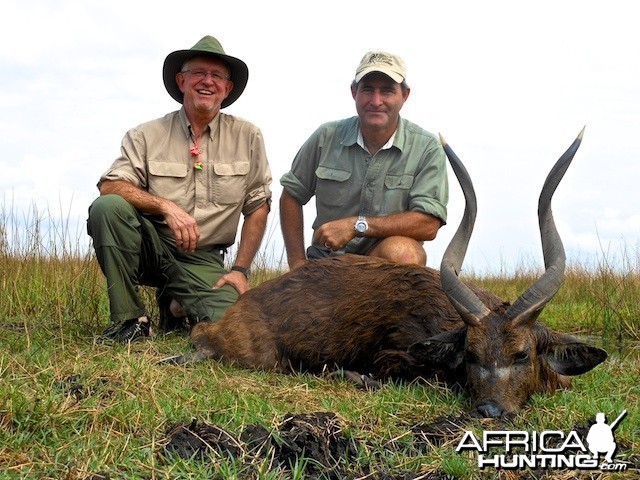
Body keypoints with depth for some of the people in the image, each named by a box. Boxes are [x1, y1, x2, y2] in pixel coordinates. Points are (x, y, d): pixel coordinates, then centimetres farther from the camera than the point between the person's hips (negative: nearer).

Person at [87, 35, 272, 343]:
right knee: (107, 207, -29)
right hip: (152, 247, 0)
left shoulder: (247, 137, 3)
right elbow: (110, 186, -12)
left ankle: (177, 307, 12)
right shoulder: (147, 135, -1)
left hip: (204, 261, 1)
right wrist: (166, 206, -27)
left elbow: (258, 206, 5)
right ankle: (129, 319, -16)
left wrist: (241, 270, -2)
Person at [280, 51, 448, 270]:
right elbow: (291, 195, 13)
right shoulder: (326, 137, 2)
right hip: (326, 259, 0)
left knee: (403, 251, -33)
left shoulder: (427, 148, -4)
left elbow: (428, 225, -13)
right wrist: (297, 262, 5)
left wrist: (357, 225, -19)